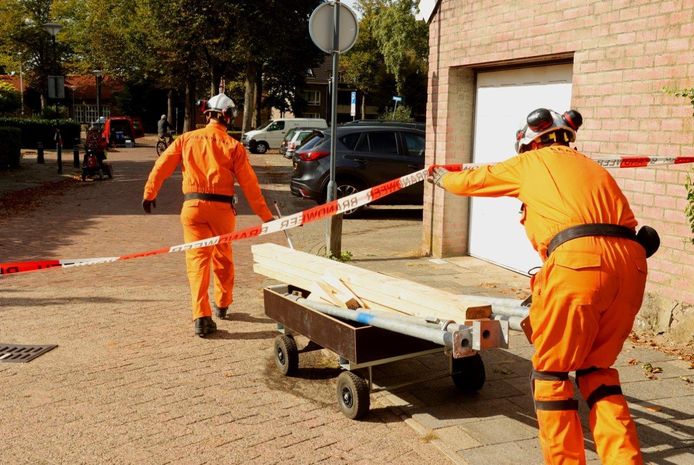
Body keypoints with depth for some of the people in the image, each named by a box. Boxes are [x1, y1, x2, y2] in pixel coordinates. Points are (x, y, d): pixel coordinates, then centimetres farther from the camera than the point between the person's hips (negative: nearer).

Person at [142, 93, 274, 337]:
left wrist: (149, 193, 11)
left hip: (193, 206, 0)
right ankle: (222, 305, 35)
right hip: (222, 207, 0)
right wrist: (265, 216, 3)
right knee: (223, 257, 19)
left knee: (197, 259, 0)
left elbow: (162, 165, 2)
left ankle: (201, 317, -10)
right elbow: (249, 184, -2)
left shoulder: (187, 139, 5)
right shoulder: (233, 146, 0)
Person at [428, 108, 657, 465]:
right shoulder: (588, 166, 31)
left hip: (578, 262, -6)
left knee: (551, 372, 8)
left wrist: (443, 178, 52)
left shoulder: (532, 161, 18)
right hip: (630, 262, 6)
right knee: (597, 369, 19)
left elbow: (470, 181, 29)